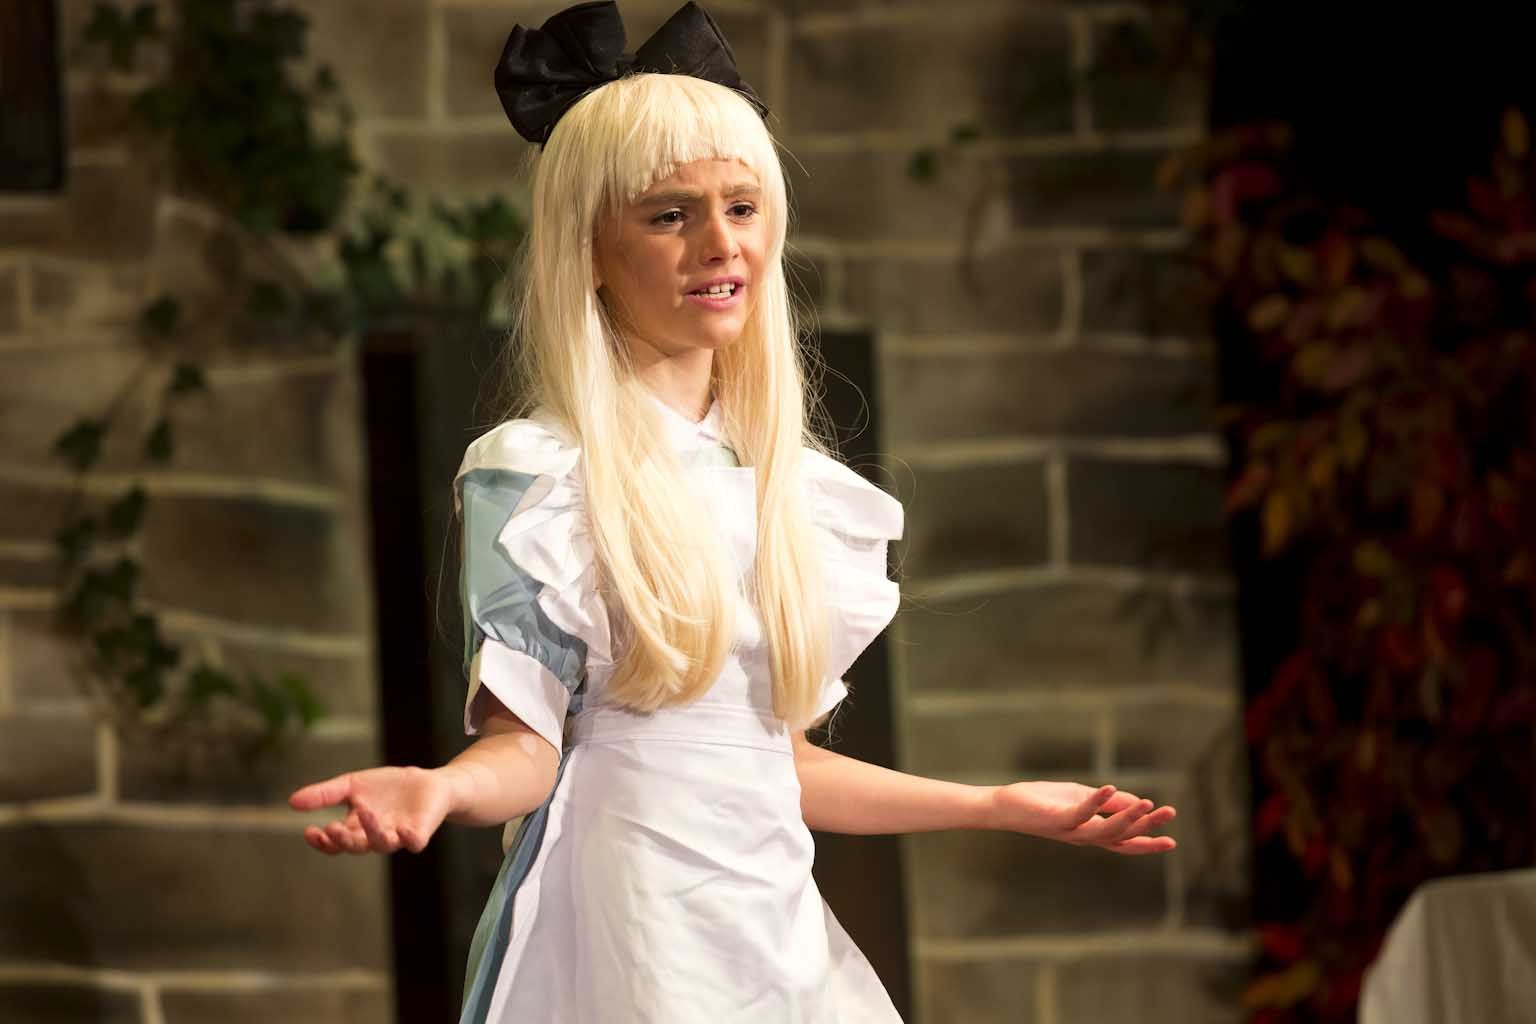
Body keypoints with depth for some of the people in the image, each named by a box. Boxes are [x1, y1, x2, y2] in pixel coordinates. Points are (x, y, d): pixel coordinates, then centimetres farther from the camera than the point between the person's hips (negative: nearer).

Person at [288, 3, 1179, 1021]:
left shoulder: (790, 482, 11)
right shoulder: (537, 475, -6)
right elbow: (524, 738, -10)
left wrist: (1003, 806, 20)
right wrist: (442, 788, -31)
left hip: (777, 924, 6)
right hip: (630, 921, -6)